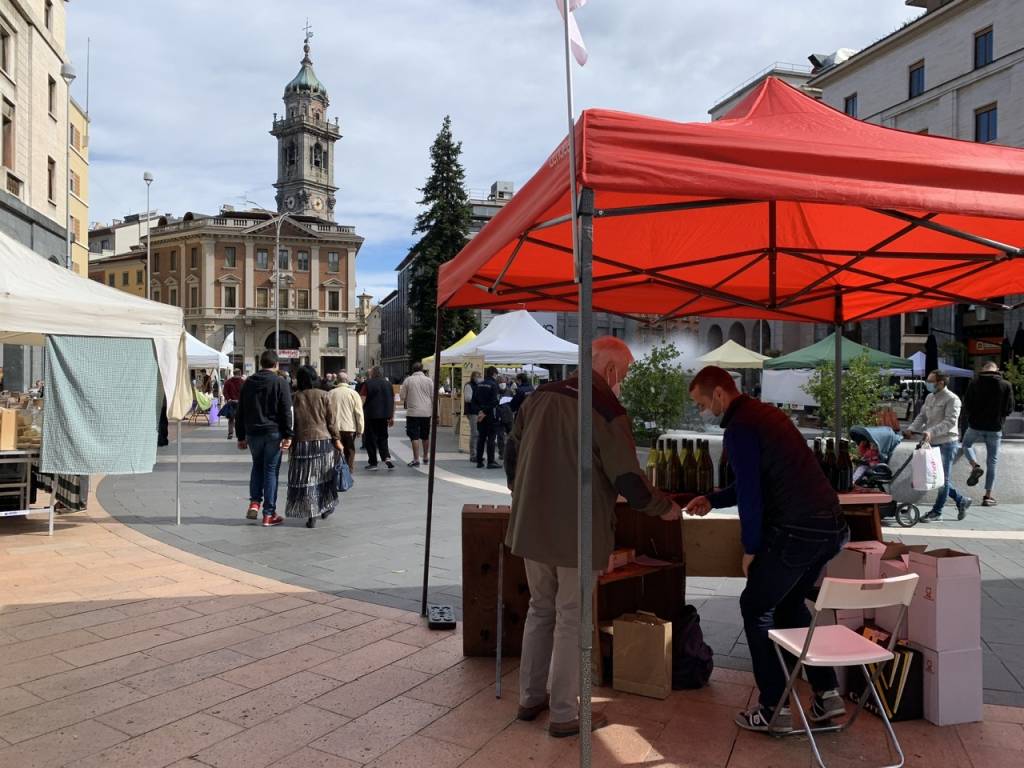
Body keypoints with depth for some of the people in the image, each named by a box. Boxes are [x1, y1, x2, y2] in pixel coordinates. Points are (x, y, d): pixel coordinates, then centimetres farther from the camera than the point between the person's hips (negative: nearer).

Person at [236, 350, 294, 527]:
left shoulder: (248, 382, 9)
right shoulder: (280, 382, -5)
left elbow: (240, 411, 12)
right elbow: (286, 411, -11)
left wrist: (241, 436, 17)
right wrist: (288, 435, -9)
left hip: (253, 433, 4)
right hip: (273, 433, -4)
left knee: (257, 466, 22)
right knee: (271, 470, 1)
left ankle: (254, 502, 8)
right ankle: (269, 514, 3)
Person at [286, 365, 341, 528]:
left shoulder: (296, 397, -1)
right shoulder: (324, 395, -1)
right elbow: (331, 421, -1)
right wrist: (336, 439, 6)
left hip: (302, 442, -1)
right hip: (323, 440, 1)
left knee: (305, 478, 3)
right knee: (324, 475, 17)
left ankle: (311, 516, 0)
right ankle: (326, 507, 29)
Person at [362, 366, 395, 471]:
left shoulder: (368, 383, -6)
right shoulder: (388, 384, 6)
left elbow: (363, 400, -11)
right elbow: (393, 401, 8)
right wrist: (392, 417, 13)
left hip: (371, 415, -4)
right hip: (384, 416, 4)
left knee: (370, 439, 6)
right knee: (383, 438, 16)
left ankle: (373, 463, 8)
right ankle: (386, 457, -4)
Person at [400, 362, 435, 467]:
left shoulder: (408, 380, -4)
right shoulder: (429, 381, 2)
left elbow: (402, 396, 1)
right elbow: (433, 397, 4)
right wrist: (434, 412, 11)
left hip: (413, 412, -3)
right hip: (426, 412, 3)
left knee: (414, 437, -2)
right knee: (425, 436, 16)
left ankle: (416, 459, -6)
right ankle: (426, 457, 26)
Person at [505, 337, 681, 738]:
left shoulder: (540, 397, 2)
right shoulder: (608, 411, -16)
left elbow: (512, 453, 12)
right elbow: (628, 481, -15)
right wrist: (666, 508, 3)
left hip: (532, 526, 6)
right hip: (577, 533, -6)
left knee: (540, 610, 21)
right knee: (571, 621, 8)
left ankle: (530, 698, 31)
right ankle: (564, 715, 18)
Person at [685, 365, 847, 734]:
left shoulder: (739, 429, -12)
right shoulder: (766, 413, 17)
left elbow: (751, 494, -15)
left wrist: (750, 549, -4)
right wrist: (713, 500, 24)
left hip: (796, 531, -9)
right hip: (831, 525, 9)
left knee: (756, 608, 6)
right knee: (790, 604, 24)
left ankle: (774, 707, 10)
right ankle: (827, 692, 23)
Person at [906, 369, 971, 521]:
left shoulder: (952, 399, -12)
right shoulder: (930, 397, 13)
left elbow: (950, 421, -21)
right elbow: (922, 416, 14)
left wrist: (931, 431, -32)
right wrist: (911, 429, -2)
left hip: (947, 443, -8)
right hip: (933, 443, 8)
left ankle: (936, 511, 7)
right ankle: (962, 500, 29)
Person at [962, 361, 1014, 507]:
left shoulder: (974, 384, -7)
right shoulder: (1006, 385, -6)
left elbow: (966, 405, -4)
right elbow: (1009, 409, -5)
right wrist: (998, 415, 15)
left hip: (975, 426, 0)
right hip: (995, 428, 0)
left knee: (967, 444, 30)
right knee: (992, 462, 9)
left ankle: (975, 466, 2)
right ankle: (988, 496, 11)